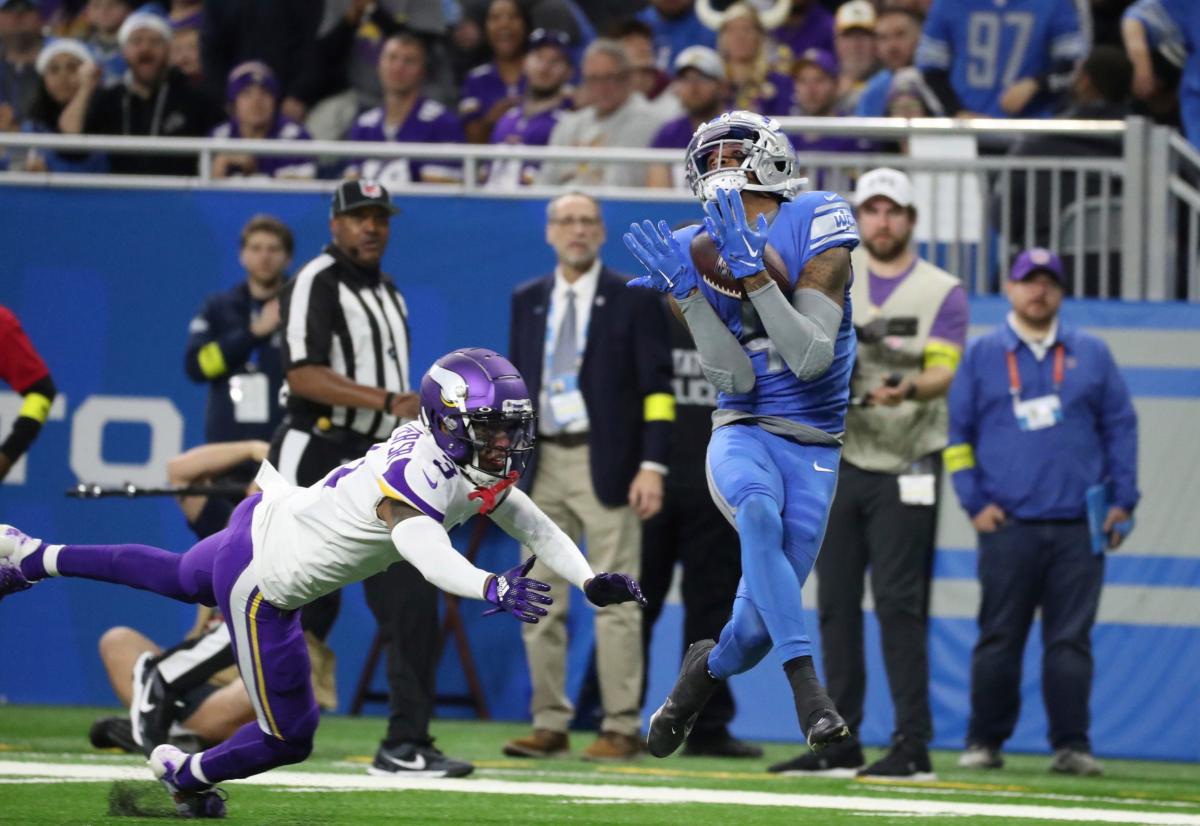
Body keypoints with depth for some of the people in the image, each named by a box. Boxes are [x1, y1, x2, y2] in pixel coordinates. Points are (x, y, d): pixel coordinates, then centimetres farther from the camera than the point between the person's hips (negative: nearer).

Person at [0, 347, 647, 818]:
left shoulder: (470, 458, -8)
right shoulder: (418, 475, -35)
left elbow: (529, 521, -2)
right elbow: (426, 551, -55)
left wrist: (591, 580, -13)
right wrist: (492, 589, -72)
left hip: (268, 519, 9)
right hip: (261, 579, -9)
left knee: (179, 578, 39)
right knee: (288, 738, 5)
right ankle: (185, 775, 33)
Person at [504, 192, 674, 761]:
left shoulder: (633, 301, 0)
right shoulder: (527, 302, 14)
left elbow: (656, 389, -4)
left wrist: (652, 465, -13)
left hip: (605, 465, -5)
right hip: (542, 461, 5)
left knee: (615, 603, -6)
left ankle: (622, 729, -3)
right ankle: (550, 724, 11)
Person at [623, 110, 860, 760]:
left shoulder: (816, 228, -8)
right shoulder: (695, 252, 1)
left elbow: (812, 360, -18)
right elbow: (736, 378, -8)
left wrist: (752, 273, -25)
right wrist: (686, 292, -18)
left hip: (813, 447, -1)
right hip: (742, 434, 1)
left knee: (759, 627, -4)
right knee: (759, 513, -38)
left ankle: (706, 667, 34)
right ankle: (807, 691, -39)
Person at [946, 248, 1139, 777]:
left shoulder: (1091, 355, 13)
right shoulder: (981, 356, 10)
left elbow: (1120, 426, 13)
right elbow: (957, 433, 9)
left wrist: (1121, 501, 4)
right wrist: (975, 503, -2)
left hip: (1079, 528, 1)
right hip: (1007, 525, -1)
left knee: (1071, 641, -2)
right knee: (999, 638, 0)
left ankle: (1071, 746, 0)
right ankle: (985, 743, 7)